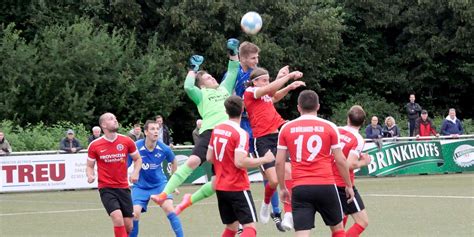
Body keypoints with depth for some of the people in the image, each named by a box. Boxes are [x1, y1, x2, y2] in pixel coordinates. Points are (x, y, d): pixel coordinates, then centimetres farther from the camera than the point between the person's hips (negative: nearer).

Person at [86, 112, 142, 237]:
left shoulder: (127, 141, 0)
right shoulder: (95, 145, -4)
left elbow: (137, 159, 14)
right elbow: (89, 166, 7)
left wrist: (135, 173, -4)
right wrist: (90, 176, -14)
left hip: (123, 188, 3)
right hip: (106, 188, -3)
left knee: (128, 226, 3)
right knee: (118, 218, -25)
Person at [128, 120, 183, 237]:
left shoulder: (164, 149, -14)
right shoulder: (136, 147, -21)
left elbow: (174, 162, 9)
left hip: (160, 183, 1)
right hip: (140, 186, -1)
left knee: (169, 208, -19)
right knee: (135, 213, -14)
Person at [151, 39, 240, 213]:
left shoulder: (224, 89, 27)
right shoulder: (201, 94, 12)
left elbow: (233, 71, 32)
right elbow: (188, 87, -8)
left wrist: (233, 53, 20)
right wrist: (193, 70, 5)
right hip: (210, 132, -5)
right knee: (193, 161, -28)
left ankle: (190, 200, 10)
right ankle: (164, 195, -32)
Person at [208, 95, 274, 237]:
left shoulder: (216, 130, 6)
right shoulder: (240, 133, -16)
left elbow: (209, 158, 11)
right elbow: (240, 162, -24)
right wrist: (264, 160, -13)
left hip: (220, 187, 7)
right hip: (238, 188, -7)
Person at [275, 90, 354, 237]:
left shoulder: (286, 128, 6)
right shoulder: (329, 127, 2)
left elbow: (279, 162, 5)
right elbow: (340, 161, 3)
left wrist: (282, 188, 16)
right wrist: (349, 185, 14)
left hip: (300, 188, 1)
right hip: (325, 186, -1)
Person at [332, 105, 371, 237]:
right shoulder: (358, 139, -15)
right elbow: (350, 165, -26)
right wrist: (364, 162, -6)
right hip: (344, 185, -7)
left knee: (342, 216, 30)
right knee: (363, 222, -3)